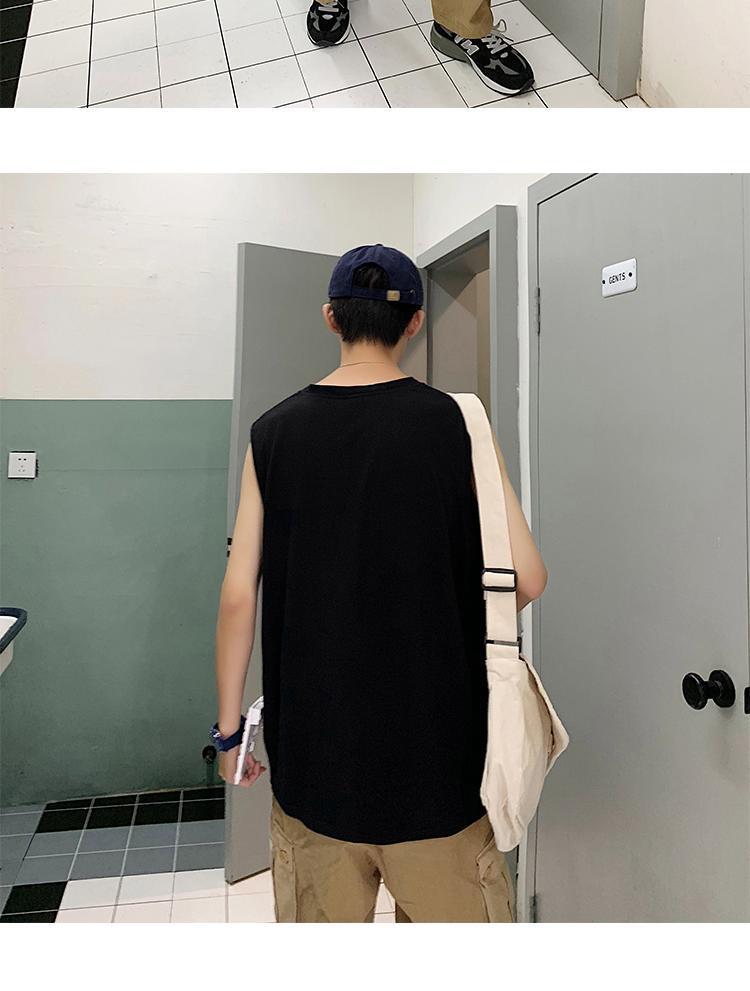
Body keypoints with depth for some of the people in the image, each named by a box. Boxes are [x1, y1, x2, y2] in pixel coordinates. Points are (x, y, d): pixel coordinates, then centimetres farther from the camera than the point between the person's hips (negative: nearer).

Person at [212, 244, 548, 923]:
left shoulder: (274, 432, -3)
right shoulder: (455, 423, -8)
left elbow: (239, 595, -4)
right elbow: (528, 578, -8)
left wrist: (229, 727, 8)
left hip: (312, 740, 2)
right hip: (433, 737, -1)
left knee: (321, 913, 18)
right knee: (452, 911, 16)